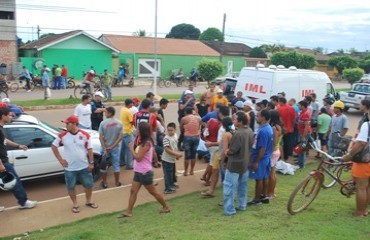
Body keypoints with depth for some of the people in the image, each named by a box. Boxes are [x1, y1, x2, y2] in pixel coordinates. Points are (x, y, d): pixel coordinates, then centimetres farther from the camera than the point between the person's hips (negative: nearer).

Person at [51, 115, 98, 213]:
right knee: (71, 187, 9)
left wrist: (91, 163, -3)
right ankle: (75, 204, 29)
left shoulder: (85, 135, -8)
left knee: (89, 185, 11)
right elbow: (53, 146, 3)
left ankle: (88, 201, 34)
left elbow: (89, 149, -1)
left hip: (84, 166, 0)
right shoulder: (63, 135, -7)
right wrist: (60, 159, -3)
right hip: (69, 168, 0)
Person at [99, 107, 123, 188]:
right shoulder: (119, 123, -6)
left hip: (105, 147, -1)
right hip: (115, 148, 2)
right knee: (116, 165, 13)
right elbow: (120, 137, -10)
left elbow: (101, 137, -13)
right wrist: (112, 146, -10)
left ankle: (104, 183, 21)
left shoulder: (103, 123, -12)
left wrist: (105, 148, -10)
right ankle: (117, 182, 21)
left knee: (103, 165, 13)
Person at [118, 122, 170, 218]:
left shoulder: (146, 143, -23)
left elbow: (138, 158, -24)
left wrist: (131, 148, -13)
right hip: (139, 172, 9)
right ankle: (128, 212, 13)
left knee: (153, 192, 6)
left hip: (144, 173, -9)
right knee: (133, 191, 8)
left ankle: (166, 207, 23)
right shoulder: (144, 142, 8)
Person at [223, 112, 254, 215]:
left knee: (229, 187, -1)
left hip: (235, 164, -9)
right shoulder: (250, 131, 2)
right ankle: (242, 205, 30)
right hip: (245, 162, 9)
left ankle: (229, 210, 2)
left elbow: (233, 150, -22)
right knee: (243, 185, 19)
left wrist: (227, 151, -2)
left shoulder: (238, 133, -26)